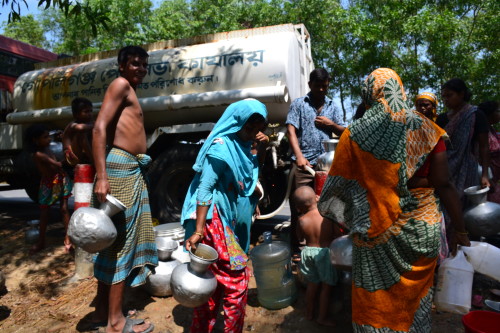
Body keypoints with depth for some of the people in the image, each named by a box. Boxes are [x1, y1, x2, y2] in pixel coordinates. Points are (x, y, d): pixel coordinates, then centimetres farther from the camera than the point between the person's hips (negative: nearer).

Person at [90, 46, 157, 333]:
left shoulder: (130, 92, 24)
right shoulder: (121, 84, -3)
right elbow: (100, 128, -16)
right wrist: (102, 176, -25)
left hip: (133, 169, 10)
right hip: (120, 166, -10)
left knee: (116, 239, 13)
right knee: (121, 239, -6)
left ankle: (103, 309, 25)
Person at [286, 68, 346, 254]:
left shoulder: (332, 106, 16)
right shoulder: (298, 104, 5)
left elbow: (343, 132, 16)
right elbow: (291, 131, -7)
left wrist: (330, 124, -5)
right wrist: (299, 156, -21)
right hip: (304, 163, -3)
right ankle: (296, 248, 12)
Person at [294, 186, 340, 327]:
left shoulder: (302, 220, -12)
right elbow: (338, 236, -11)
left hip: (308, 252, 3)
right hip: (325, 253, -2)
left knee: (312, 285, 22)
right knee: (326, 287, 16)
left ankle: (309, 313, 39)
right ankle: (322, 317, 28)